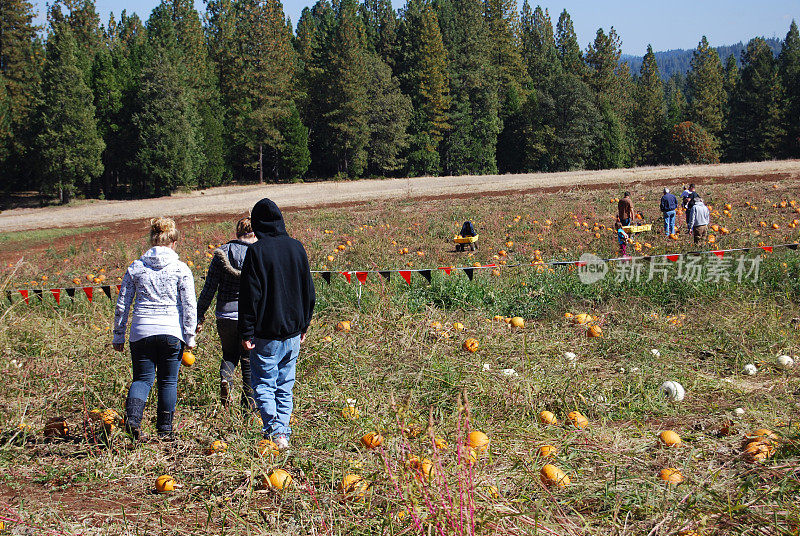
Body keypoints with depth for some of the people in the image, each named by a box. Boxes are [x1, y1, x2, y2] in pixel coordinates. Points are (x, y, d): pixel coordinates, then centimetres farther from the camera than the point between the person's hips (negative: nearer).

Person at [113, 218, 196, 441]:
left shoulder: (135, 268, 4)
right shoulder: (181, 269, 0)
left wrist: (118, 336, 14)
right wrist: (189, 337, 3)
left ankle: (132, 416, -16)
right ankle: (164, 429, 15)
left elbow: (122, 305, 7)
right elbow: (189, 305, -3)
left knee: (142, 378, 9)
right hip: (171, 331, -1)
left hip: (141, 331, 1)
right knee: (168, 381, 11)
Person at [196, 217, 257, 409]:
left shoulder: (221, 253, -1)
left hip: (226, 315, 1)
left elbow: (209, 289, -1)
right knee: (249, 360, 12)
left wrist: (199, 316, 5)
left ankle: (225, 379, -7)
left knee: (229, 354, 21)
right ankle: (249, 403, 13)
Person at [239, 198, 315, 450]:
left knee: (263, 384, 3)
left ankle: (274, 430, -14)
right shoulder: (297, 248, 5)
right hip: (293, 331, 5)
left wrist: (246, 332, -9)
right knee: (285, 385, 15)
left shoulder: (256, 251, -11)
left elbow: (250, 295, -13)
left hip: (266, 333, -5)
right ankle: (283, 432, 14)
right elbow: (309, 291, 12)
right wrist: (304, 325, 21)